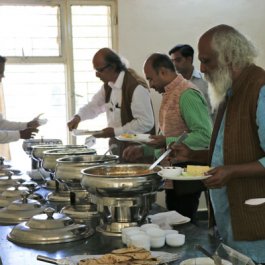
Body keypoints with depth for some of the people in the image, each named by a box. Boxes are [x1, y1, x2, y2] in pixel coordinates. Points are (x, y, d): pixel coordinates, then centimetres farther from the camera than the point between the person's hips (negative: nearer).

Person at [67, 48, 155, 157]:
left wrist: (115, 131, -20)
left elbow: (146, 123, -22)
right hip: (116, 147, 8)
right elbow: (95, 105, 23)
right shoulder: (108, 85, 8)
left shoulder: (136, 87, -20)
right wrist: (78, 117, 2)